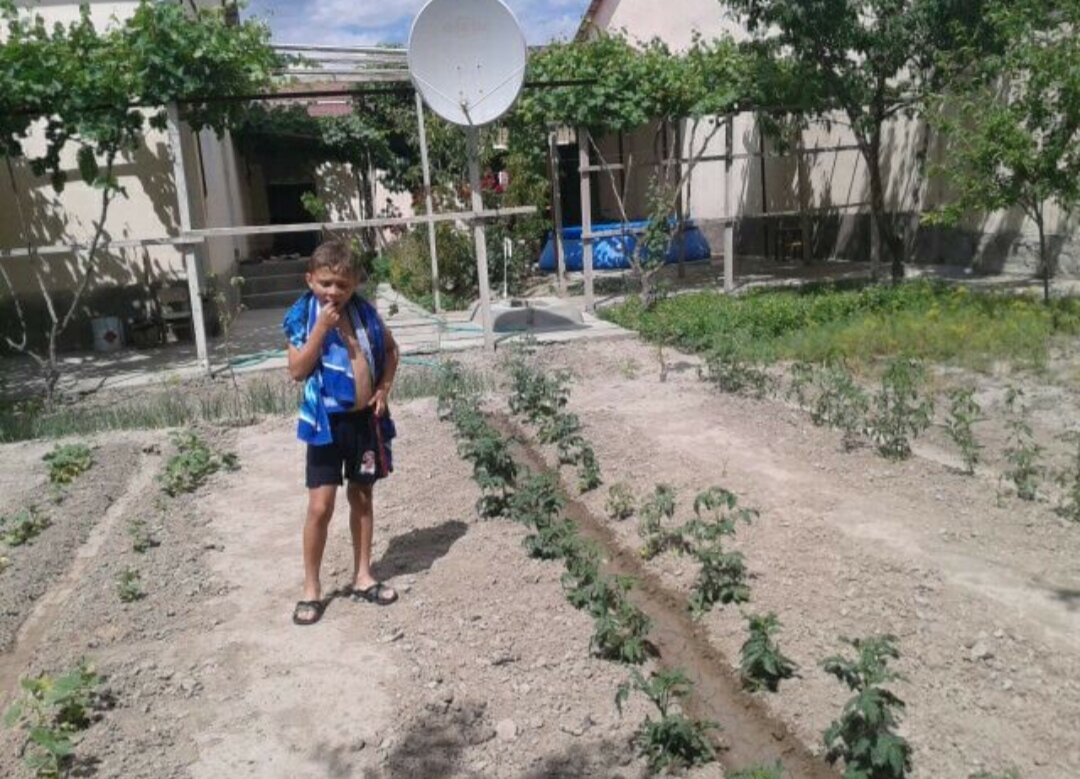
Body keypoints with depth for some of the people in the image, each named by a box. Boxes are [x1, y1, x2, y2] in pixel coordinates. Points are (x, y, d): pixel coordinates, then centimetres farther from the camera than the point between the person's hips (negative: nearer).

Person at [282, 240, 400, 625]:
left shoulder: (364, 312, 1)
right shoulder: (302, 317, -8)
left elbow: (390, 348, 16)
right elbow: (297, 370, -16)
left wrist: (385, 387, 2)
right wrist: (321, 327, -23)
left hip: (366, 418, 4)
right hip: (327, 421, -3)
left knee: (362, 496, 14)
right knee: (321, 506, -3)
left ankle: (362, 576, 28)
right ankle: (311, 588, 14)